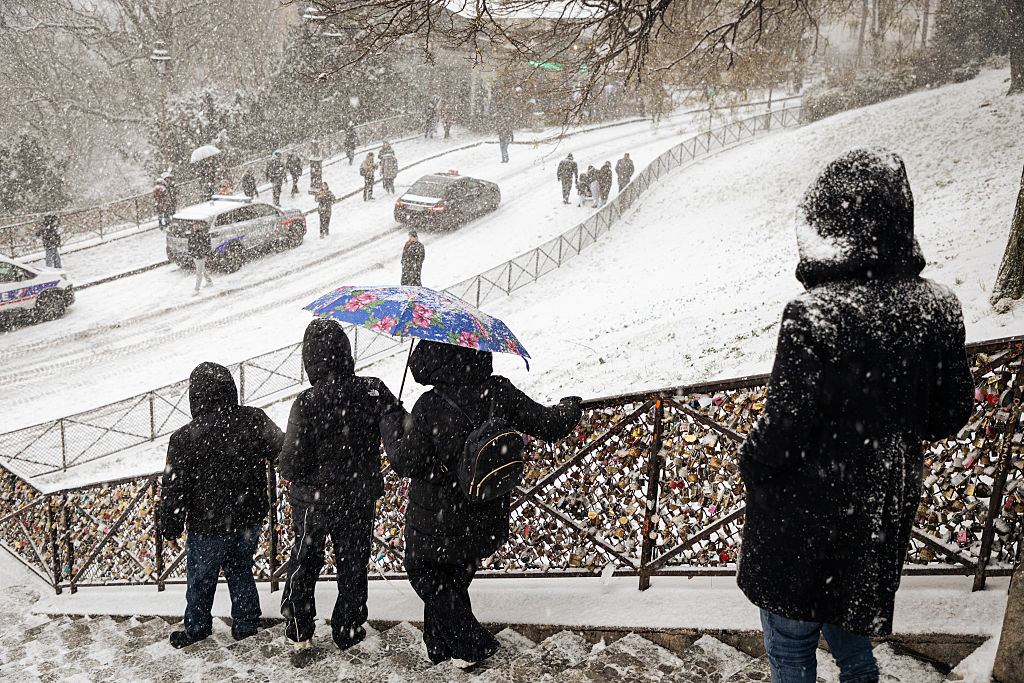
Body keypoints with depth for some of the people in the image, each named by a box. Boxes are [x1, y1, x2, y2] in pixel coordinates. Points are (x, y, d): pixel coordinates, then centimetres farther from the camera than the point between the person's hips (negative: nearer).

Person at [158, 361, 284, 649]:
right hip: (250, 519, 3)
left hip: (208, 527, -3)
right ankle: (246, 623, 36)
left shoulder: (184, 439, -21)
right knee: (241, 571, 24)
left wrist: (171, 530, 1)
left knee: (200, 579, 20)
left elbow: (173, 490, -13)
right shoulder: (254, 420, -13)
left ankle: (196, 629, 39)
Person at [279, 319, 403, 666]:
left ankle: (299, 635, 29)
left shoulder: (307, 403, -24)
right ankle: (348, 631, 36)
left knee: (303, 565, 20)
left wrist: (285, 459, 1)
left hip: (313, 501, -2)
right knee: (353, 566, 21)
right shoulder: (374, 391, -17)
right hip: (361, 499, 2)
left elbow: (291, 467, -21)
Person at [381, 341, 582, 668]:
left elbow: (407, 462, -19)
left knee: (424, 571, 19)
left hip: (438, 519, -5)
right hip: (485, 518, 5)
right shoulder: (499, 393, -14)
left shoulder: (430, 406, -25)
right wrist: (569, 408, 13)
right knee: (455, 577, 26)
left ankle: (471, 645, 16)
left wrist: (390, 421, -4)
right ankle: (441, 644, 41)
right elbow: (549, 425, -9)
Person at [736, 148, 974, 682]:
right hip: (887, 509, 6)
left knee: (791, 636, 18)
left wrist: (751, 464, -4)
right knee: (849, 617, 31)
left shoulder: (814, 316, -30)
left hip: (806, 511, -6)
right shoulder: (939, 308, -11)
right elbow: (952, 412, 0)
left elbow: (784, 425, -24)